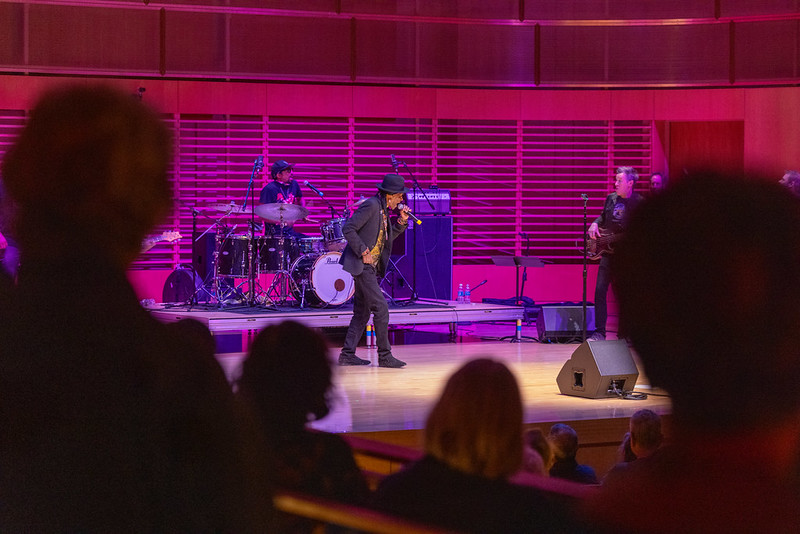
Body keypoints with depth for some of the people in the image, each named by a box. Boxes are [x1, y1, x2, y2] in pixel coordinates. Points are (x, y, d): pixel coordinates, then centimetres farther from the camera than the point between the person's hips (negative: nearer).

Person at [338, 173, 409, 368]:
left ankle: (347, 355, 15)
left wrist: (401, 221, 6)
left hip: (371, 266, 10)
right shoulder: (371, 205, -15)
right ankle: (385, 356, -7)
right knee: (380, 309, -10)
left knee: (362, 312, 12)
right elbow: (348, 229, -20)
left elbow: (386, 239, 19)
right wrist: (363, 252, -20)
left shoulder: (383, 210, 14)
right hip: (362, 264, -10)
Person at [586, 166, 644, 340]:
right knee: (600, 290, -1)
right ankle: (599, 331, 3)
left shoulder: (639, 203, -6)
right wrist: (595, 224, 5)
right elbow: (603, 216, 25)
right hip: (608, 251, 5)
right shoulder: (611, 198, 11)